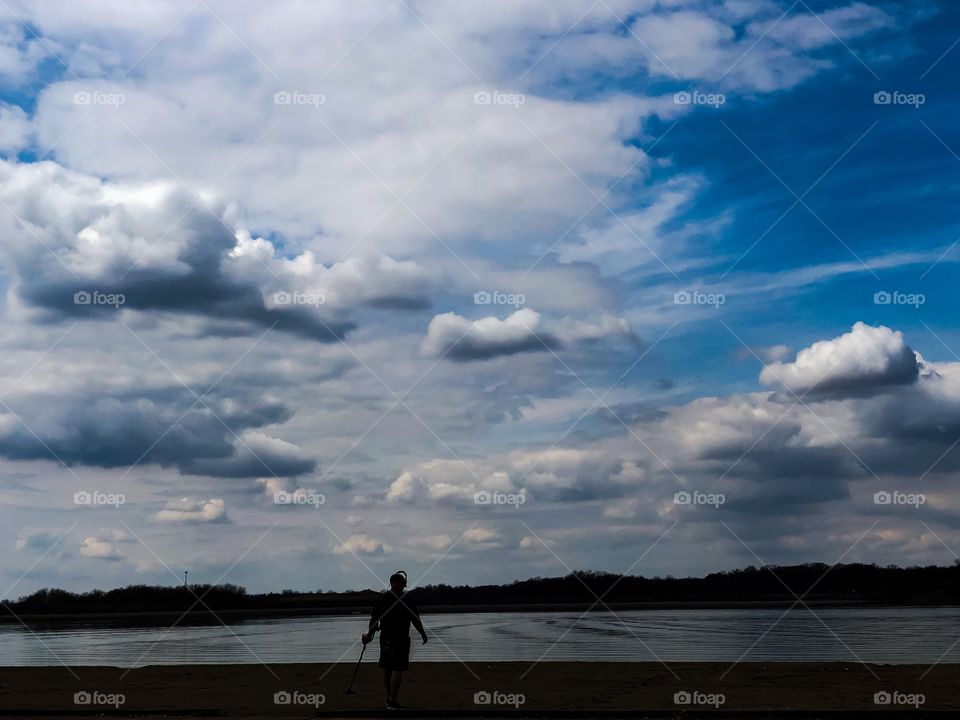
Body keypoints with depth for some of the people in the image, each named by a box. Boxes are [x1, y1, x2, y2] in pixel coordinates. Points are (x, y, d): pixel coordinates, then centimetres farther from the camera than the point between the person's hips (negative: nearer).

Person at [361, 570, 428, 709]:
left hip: (385, 639, 6)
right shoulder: (406, 599, -9)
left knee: (387, 669, 16)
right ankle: (392, 701, -11)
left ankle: (389, 698, 26)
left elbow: (374, 619, 7)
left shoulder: (381, 599, 5)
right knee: (398, 670, -6)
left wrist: (369, 634, 20)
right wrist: (423, 634, 7)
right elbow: (415, 620, -6)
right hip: (401, 639, -6)